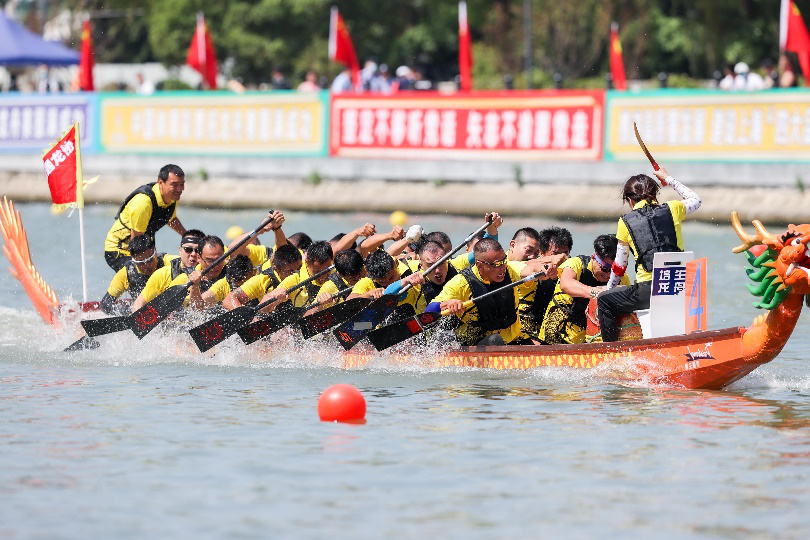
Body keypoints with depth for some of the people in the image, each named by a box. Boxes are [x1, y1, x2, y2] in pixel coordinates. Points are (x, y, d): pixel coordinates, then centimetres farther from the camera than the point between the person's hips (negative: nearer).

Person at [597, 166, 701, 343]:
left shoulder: (626, 222, 5)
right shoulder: (671, 210, 8)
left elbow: (619, 266, 13)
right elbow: (695, 200, 32)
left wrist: (609, 287, 31)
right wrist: (668, 179, 42)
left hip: (648, 292, -4)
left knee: (604, 301, 18)